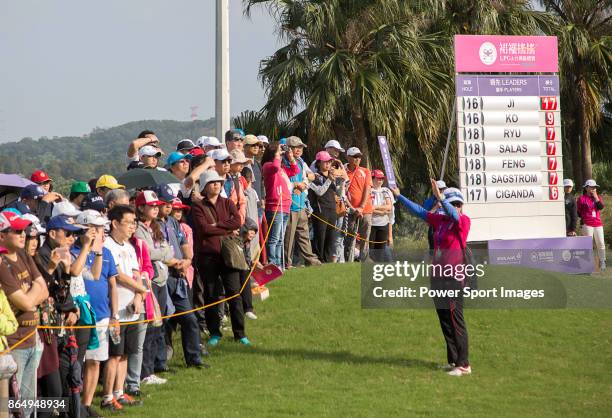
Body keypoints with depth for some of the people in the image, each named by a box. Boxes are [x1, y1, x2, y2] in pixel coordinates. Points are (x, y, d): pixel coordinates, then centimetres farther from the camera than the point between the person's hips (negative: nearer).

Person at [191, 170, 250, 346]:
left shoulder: (227, 203, 11)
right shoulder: (198, 207, 1)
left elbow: (237, 221, -5)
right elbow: (204, 228, -12)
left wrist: (217, 225, -11)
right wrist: (227, 230, -8)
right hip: (207, 255, -2)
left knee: (234, 293, -2)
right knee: (211, 295, 4)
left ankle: (240, 333, 4)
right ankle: (214, 333, 14)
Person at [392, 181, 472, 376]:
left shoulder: (464, 221, -9)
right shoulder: (439, 220, 12)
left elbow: (454, 215, -30)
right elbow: (419, 211, 19)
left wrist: (440, 198, -42)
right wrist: (399, 196, 19)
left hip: (454, 277, -8)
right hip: (438, 276, 8)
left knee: (456, 321, -8)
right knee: (444, 321, 13)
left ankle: (464, 365, -6)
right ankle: (453, 361, 21)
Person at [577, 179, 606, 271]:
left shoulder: (597, 197, 15)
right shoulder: (581, 199, 2)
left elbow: (601, 207, -3)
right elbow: (578, 212, 7)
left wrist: (596, 197, -4)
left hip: (598, 224, 4)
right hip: (587, 225, -4)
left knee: (601, 243, 1)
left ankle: (602, 262, 12)